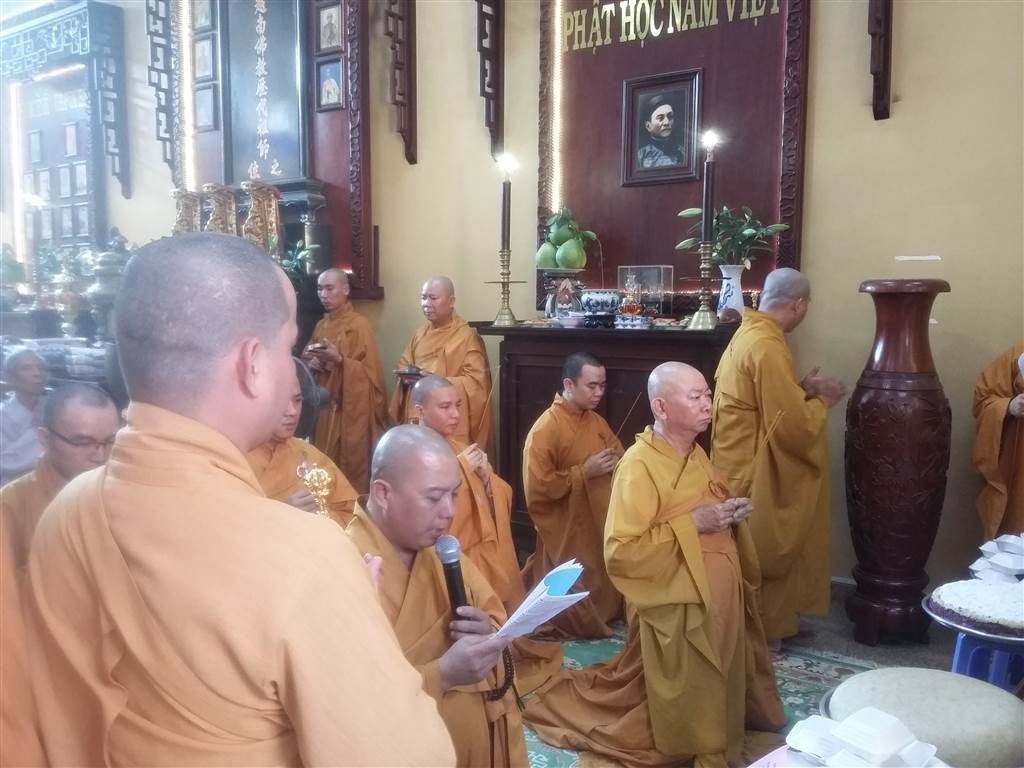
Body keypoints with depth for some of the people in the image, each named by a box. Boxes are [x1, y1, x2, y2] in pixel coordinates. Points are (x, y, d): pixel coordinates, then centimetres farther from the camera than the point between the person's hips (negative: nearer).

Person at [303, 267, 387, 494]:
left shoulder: (359, 325, -9)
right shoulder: (320, 326, 12)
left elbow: (371, 372, -13)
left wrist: (339, 360, -25)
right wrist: (312, 363, -1)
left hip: (351, 411, -6)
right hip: (324, 408, 7)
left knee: (350, 472, -4)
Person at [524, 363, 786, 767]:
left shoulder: (695, 454, 5)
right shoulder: (639, 465, -22)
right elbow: (620, 552, -25)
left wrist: (731, 512, -2)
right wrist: (691, 523, -26)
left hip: (716, 600, 8)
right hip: (676, 608, -8)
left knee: (714, 691, 20)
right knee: (684, 703, 8)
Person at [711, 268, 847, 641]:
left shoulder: (750, 332, 7)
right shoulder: (767, 346, -24)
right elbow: (791, 424, -24)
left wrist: (802, 388, 9)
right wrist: (821, 401, -7)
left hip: (746, 460, 10)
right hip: (753, 467, -10)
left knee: (760, 548, 19)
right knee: (760, 551, 6)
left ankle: (773, 620, 33)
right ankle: (763, 627, 21)